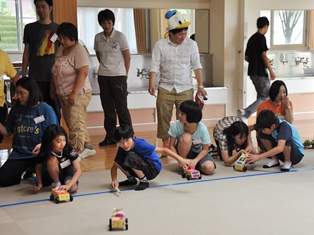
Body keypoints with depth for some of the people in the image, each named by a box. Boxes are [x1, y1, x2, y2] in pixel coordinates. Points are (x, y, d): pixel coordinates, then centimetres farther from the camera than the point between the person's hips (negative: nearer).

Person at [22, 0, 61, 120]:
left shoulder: (58, 28, 7)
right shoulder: (29, 28, 5)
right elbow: (26, 52, 7)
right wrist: (23, 75, 2)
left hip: (54, 75, 1)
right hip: (35, 76, 0)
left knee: (54, 109, 3)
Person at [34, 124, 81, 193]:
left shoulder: (69, 150, -29)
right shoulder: (44, 154, -24)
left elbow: (78, 170, -29)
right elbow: (38, 167, -2)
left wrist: (68, 185, -42)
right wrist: (40, 183, -14)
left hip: (68, 172, -1)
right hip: (56, 174, 1)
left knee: (72, 188, -32)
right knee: (52, 160, -32)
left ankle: (66, 182, 4)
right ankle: (57, 184, -10)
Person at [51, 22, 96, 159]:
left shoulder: (79, 50, -14)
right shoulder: (61, 49, 11)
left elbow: (83, 73, -21)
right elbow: (57, 72, 20)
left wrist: (74, 93, -25)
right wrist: (53, 88, 19)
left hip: (77, 95, -9)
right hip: (63, 94, 9)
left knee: (75, 125, -5)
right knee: (72, 124, 13)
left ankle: (77, 153, 2)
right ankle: (87, 147, 24)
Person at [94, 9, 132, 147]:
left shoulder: (120, 36, -6)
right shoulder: (98, 37, 5)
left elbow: (127, 57, -3)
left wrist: (125, 75, -2)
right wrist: (105, 66, 8)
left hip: (118, 75, -4)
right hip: (103, 76, 4)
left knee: (121, 108, -2)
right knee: (108, 108, 9)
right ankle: (110, 137, 18)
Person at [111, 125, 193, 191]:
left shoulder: (140, 144, -27)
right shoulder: (121, 149, -10)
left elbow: (163, 150, -33)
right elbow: (114, 167, -3)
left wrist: (180, 159, -44)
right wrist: (114, 180, -24)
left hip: (153, 169, -6)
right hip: (141, 169, 6)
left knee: (131, 157, -32)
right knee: (119, 159, -19)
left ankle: (144, 181, -11)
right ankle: (131, 179, 6)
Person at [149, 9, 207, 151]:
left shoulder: (191, 44, -1)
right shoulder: (160, 45, -2)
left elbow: (197, 66, 4)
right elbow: (155, 66, -5)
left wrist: (200, 86, 2)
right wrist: (151, 84, -18)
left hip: (185, 89, 0)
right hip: (165, 88, 0)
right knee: (163, 117, 6)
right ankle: (165, 145, 20)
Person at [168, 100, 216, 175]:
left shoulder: (202, 128, -25)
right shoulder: (176, 125, -24)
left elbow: (205, 149, -14)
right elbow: (172, 146, -14)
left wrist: (195, 161, -30)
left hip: (198, 153, 0)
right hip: (183, 152, 0)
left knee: (209, 169, -30)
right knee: (186, 137, -34)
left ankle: (193, 165, 2)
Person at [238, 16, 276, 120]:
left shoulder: (252, 38, 13)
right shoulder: (261, 37, -11)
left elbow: (246, 57, 15)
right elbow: (263, 55, -18)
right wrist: (271, 71, -15)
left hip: (252, 72, 9)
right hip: (260, 73, -9)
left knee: (261, 96, 15)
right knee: (265, 97, -4)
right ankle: (246, 112, -19)